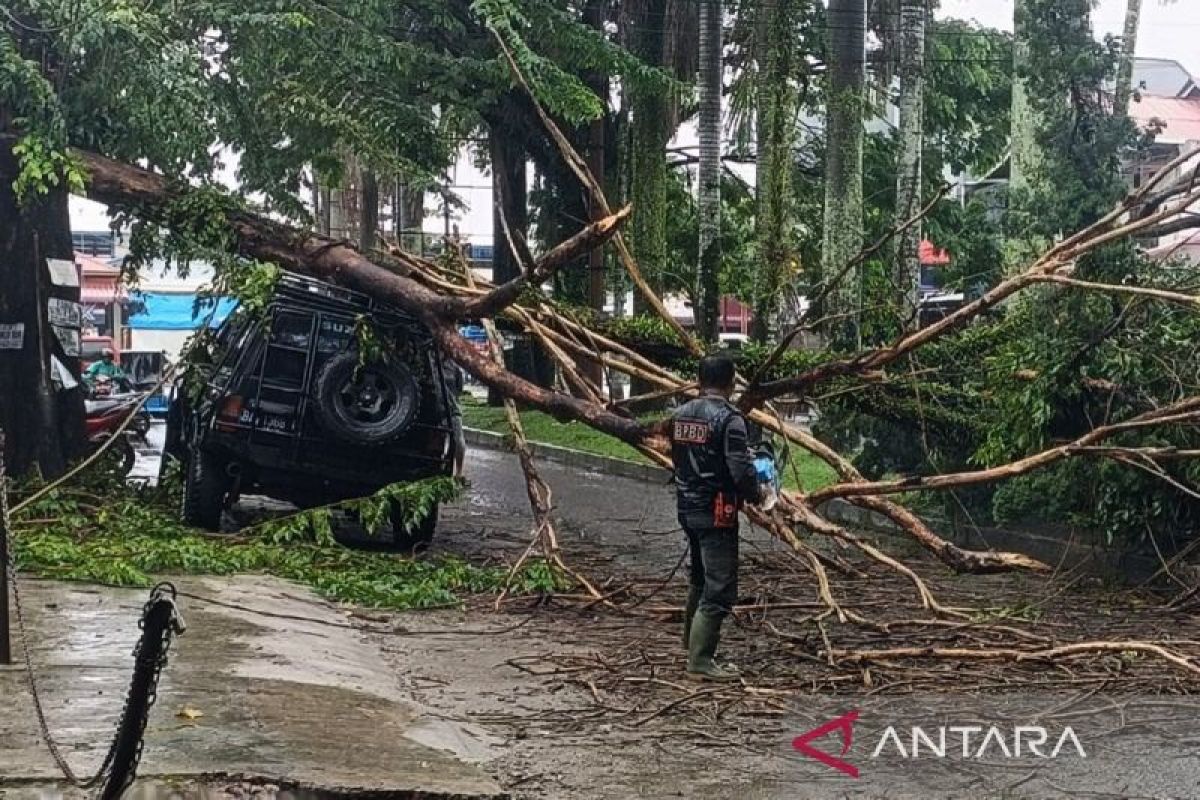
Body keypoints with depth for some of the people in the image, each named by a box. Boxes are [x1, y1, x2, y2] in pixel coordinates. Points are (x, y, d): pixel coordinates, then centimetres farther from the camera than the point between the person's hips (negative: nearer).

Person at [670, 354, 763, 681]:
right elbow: (741, 470, -21)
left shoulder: (680, 415, 6)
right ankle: (700, 661, -6)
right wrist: (753, 495, -2)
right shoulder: (728, 419, -17)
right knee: (719, 589, -4)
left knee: (699, 578, 26)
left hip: (686, 507, 8)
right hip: (716, 511, -8)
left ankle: (691, 639, 41)